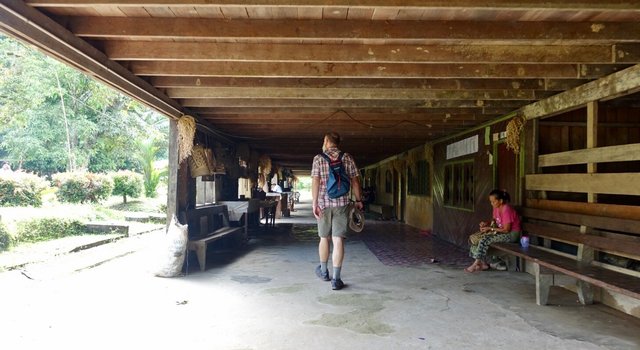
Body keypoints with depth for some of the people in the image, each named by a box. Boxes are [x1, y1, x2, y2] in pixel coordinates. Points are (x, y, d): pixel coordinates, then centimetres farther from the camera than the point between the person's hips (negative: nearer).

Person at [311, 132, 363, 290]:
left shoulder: (318, 159, 1)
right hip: (342, 203, 0)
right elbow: (355, 181, 2)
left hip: (324, 203, 0)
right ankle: (335, 279, -3)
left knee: (324, 238, 16)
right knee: (338, 240, -2)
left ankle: (323, 271, 33)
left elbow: (315, 181, -8)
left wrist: (314, 203, -8)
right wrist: (358, 200, 11)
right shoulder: (347, 158, 4)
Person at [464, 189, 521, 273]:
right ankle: (482, 263, -6)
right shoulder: (496, 208, 3)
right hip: (501, 231, 9)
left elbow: (506, 230, -23)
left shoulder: (507, 210, -23)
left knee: (485, 239, -26)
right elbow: (494, 222, 14)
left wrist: (490, 228, -20)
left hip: (512, 234, -9)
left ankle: (476, 264, -17)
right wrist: (487, 224, -7)